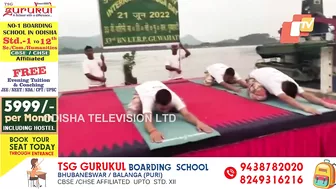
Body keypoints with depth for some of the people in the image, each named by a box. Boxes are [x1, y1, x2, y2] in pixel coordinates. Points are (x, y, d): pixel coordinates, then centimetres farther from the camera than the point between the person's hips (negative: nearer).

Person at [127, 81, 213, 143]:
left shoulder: (173, 97, -41)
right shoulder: (148, 99, -49)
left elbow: (186, 114, -49)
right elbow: (147, 120, -64)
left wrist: (198, 122, -69)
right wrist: (153, 131, -86)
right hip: (142, 89, -2)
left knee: (177, 108, -7)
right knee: (131, 113, -24)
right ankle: (144, 106, 12)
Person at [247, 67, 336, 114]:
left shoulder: (291, 83, -30)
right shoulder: (274, 84, -49)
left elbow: (306, 95, -37)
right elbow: (286, 98, -63)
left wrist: (325, 103, -51)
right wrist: (305, 108, -75)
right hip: (255, 75, -6)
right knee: (261, 96, -29)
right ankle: (251, 85, 6)